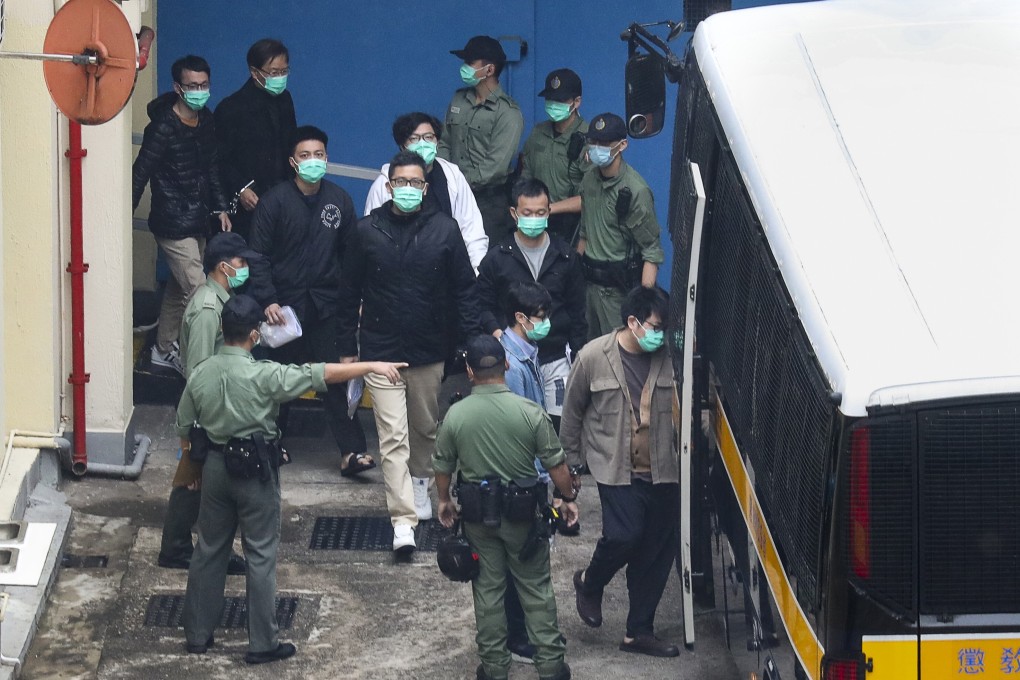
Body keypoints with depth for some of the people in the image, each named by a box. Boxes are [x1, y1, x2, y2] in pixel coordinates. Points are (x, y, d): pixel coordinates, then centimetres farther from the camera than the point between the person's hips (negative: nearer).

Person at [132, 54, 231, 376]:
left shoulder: (206, 121, 5)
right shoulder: (163, 128, -19)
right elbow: (140, 174, -16)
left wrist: (220, 207, 14)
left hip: (197, 221, 8)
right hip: (173, 224, -8)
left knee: (179, 286, 18)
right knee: (198, 293, -10)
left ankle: (164, 349, 32)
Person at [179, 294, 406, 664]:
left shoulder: (200, 373, -3)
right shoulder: (262, 375, -19)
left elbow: (183, 429, 7)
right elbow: (321, 374, -19)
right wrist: (371, 366, -14)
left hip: (215, 466, 5)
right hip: (256, 470, -5)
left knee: (209, 550, 15)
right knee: (261, 556, 3)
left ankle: (197, 634, 22)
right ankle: (262, 644, 7)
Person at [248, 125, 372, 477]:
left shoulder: (339, 200, 3)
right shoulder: (275, 201, -6)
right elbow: (259, 255, -5)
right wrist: (267, 300, -14)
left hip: (326, 304, 1)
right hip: (285, 302, -1)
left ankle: (352, 450, -5)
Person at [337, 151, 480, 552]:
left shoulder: (444, 230, -3)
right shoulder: (368, 231, -3)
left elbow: (464, 290, 2)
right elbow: (350, 293, 3)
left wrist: (472, 340, -5)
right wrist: (347, 348, 3)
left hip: (429, 352, 2)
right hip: (381, 351, -2)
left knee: (425, 428, 18)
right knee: (393, 437, -8)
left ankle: (420, 482, 44)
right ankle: (403, 520, -12)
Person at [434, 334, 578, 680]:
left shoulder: (455, 415, -8)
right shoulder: (530, 412, -14)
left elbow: (443, 466, 3)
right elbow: (555, 463, -8)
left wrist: (444, 500, 21)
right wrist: (569, 498, 8)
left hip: (478, 515, 1)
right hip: (523, 514, -1)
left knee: (487, 589, 11)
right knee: (536, 588, 9)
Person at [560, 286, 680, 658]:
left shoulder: (666, 359, -2)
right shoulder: (593, 357, -7)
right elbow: (572, 412, 4)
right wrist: (571, 461, 9)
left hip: (662, 473, 3)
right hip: (617, 470, -3)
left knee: (658, 551, 6)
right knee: (624, 536, -18)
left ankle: (639, 632, 19)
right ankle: (589, 583, 15)